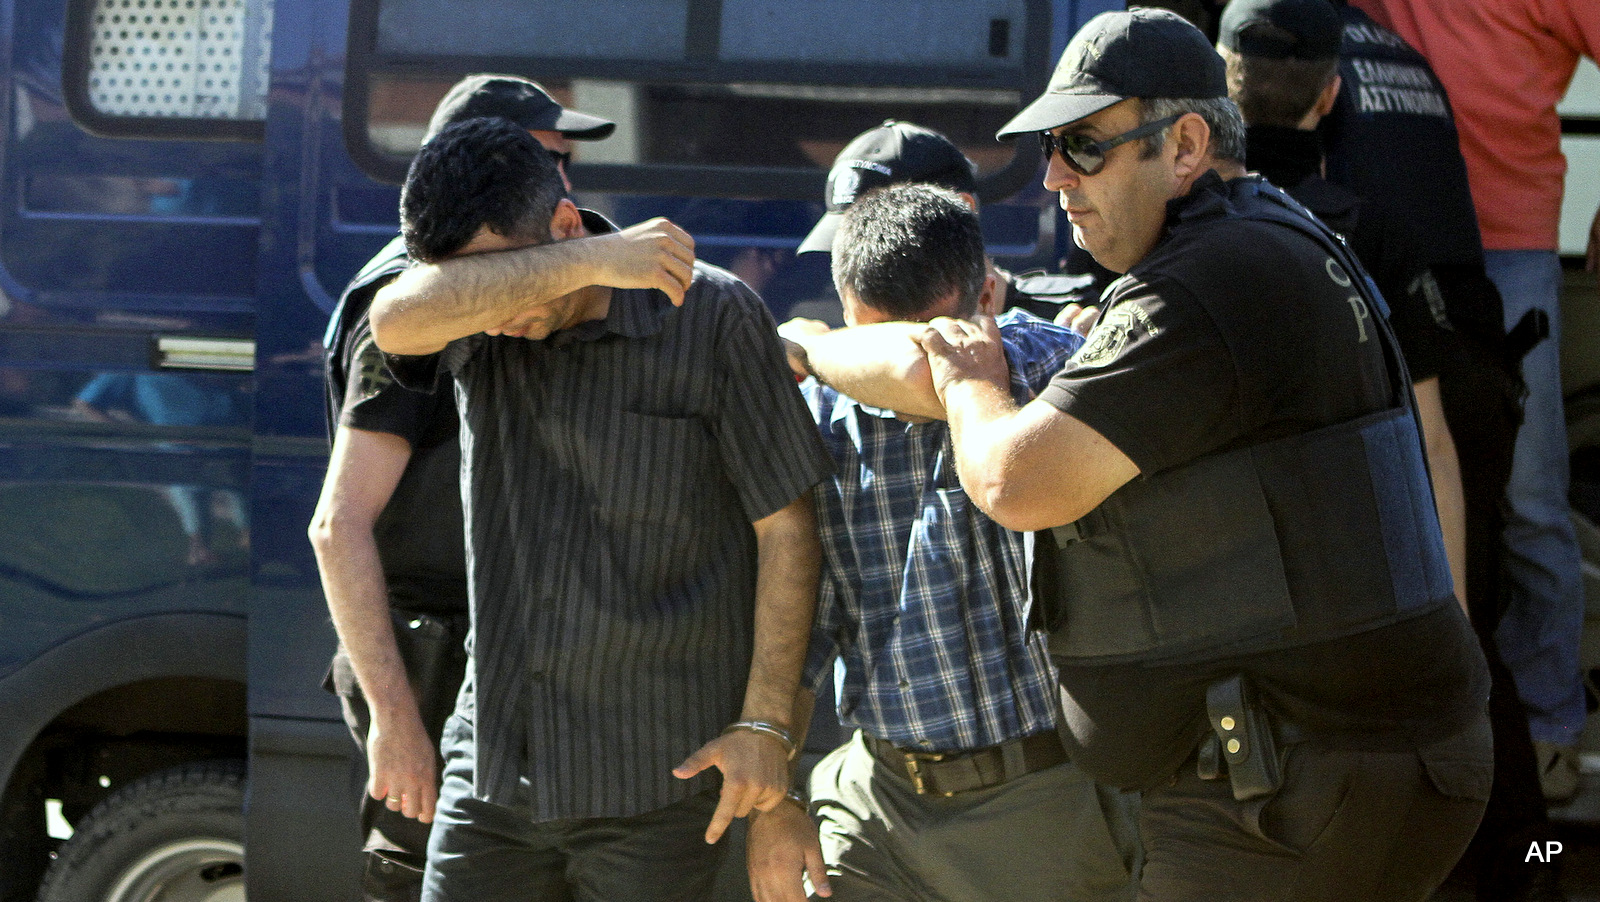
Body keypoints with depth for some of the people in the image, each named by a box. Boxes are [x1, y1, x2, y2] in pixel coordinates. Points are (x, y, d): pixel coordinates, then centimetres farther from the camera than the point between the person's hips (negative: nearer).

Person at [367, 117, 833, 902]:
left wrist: (765, 723, -7)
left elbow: (785, 527, -4)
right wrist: (590, 262, -27)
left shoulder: (708, 315, -8)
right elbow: (399, 319, -24)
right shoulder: (481, 324, 1)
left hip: (655, 779, -4)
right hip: (496, 759, 4)